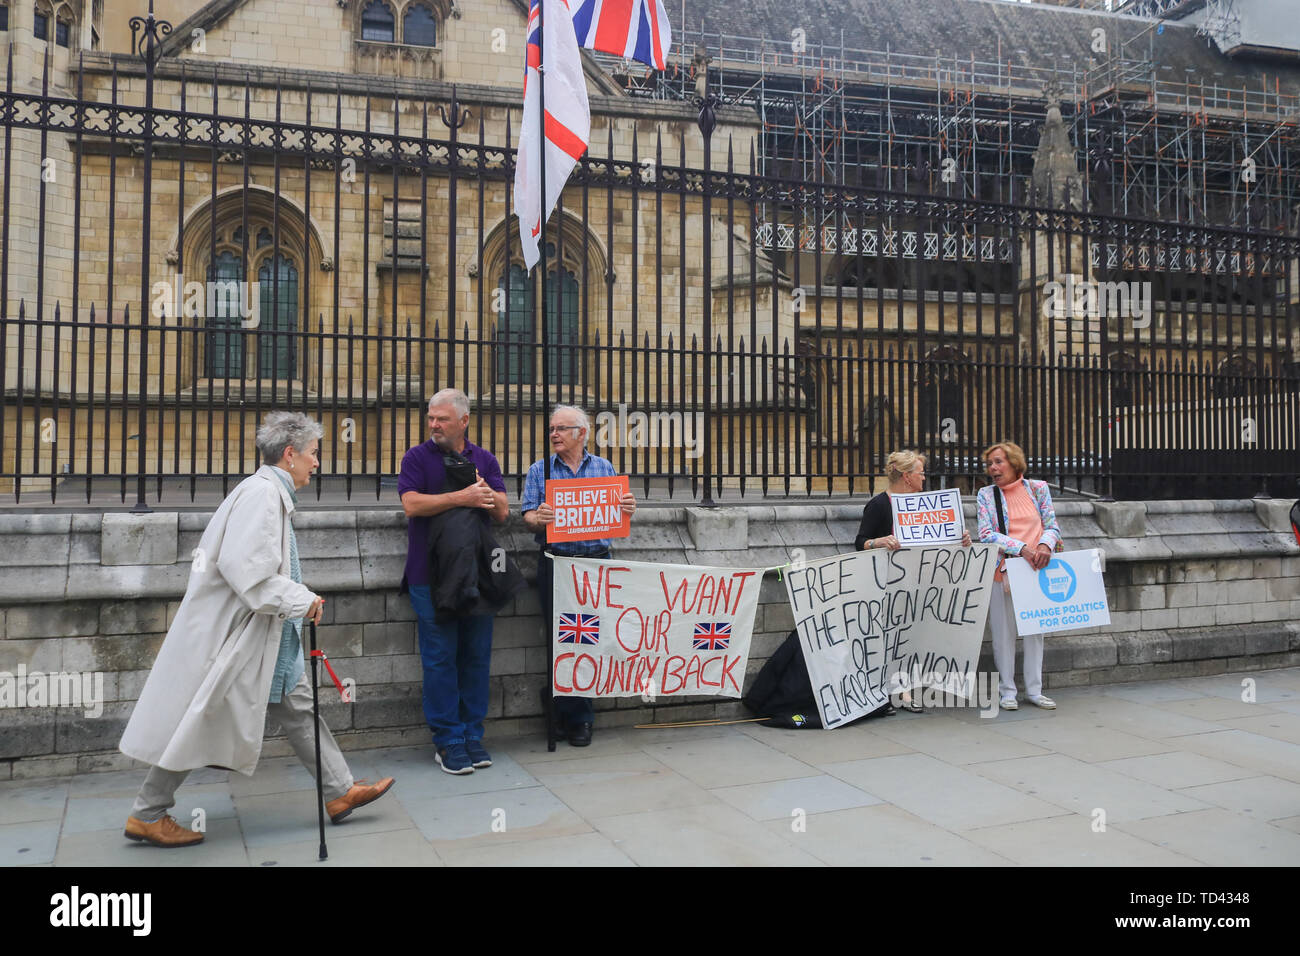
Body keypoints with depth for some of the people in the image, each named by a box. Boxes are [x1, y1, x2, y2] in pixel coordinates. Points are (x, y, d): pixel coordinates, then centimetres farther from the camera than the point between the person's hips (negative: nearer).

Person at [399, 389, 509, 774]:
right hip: (430, 574, -3)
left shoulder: (485, 460, 11)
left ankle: (472, 735, 17)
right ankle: (447, 740, 9)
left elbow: (501, 511, 3)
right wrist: (463, 497, -15)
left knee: (477, 655, 6)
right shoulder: (417, 457, 3)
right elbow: (412, 504, -12)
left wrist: (484, 492, -17)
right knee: (440, 657, 0)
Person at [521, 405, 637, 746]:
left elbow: (617, 515, 9)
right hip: (556, 566, -1)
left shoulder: (604, 467, 12)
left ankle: (581, 716, 14)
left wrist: (627, 509, -13)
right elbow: (529, 518, 0)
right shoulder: (539, 471, 8)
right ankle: (574, 719, 9)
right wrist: (540, 518, -22)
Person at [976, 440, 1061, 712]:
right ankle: (1007, 691, 10)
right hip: (1003, 569, -2)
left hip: (1035, 568, 2)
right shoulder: (985, 494, 3)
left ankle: (1034, 689, 17)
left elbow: (1052, 526, 7)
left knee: (1035, 628, 7)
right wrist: (1022, 549, -18)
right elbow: (986, 534, -7)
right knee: (1004, 630, 0)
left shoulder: (1038, 488, 8)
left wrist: (1045, 545, -15)